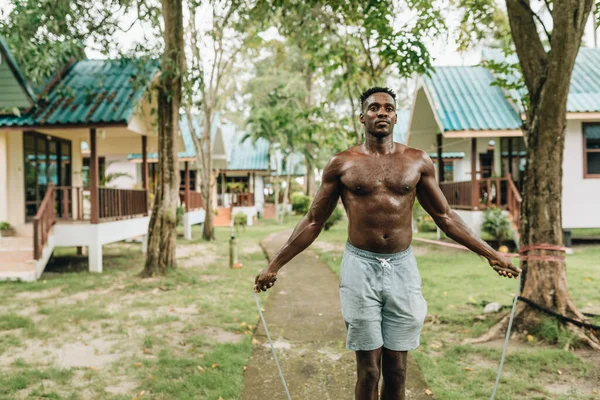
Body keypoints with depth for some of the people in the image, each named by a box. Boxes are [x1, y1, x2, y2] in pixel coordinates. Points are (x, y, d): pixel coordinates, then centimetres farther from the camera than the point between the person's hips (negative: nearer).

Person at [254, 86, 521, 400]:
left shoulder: (418, 162, 5)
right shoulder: (341, 164, 0)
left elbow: (444, 216, 12)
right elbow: (313, 222, 4)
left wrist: (490, 254, 10)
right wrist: (275, 265, 2)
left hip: (402, 267, 2)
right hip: (360, 267, -1)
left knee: (396, 369, 9)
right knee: (368, 369, 4)